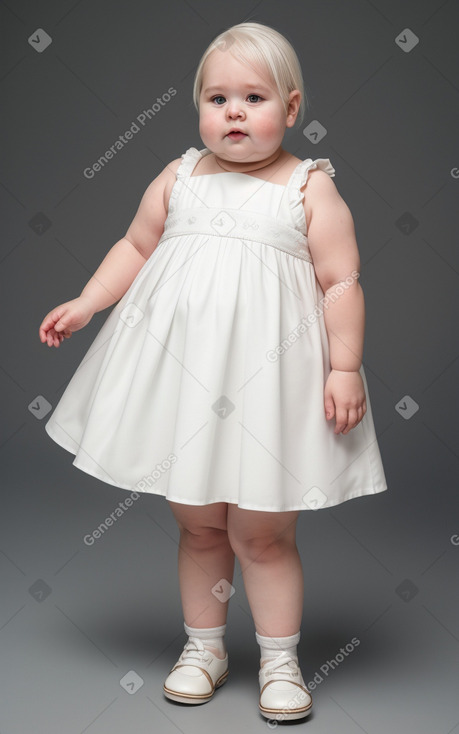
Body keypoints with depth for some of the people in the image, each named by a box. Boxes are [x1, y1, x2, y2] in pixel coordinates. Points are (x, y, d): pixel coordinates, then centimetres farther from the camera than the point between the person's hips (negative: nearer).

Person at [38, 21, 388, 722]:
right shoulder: (179, 178, 8)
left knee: (261, 532, 4)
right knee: (198, 524, 13)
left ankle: (280, 659, 23)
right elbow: (135, 248, 17)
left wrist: (345, 368, -9)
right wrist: (84, 304, 7)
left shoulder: (310, 189, -1)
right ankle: (204, 647, 32)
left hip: (267, 376, -3)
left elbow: (342, 283, -3)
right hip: (182, 373, 3)